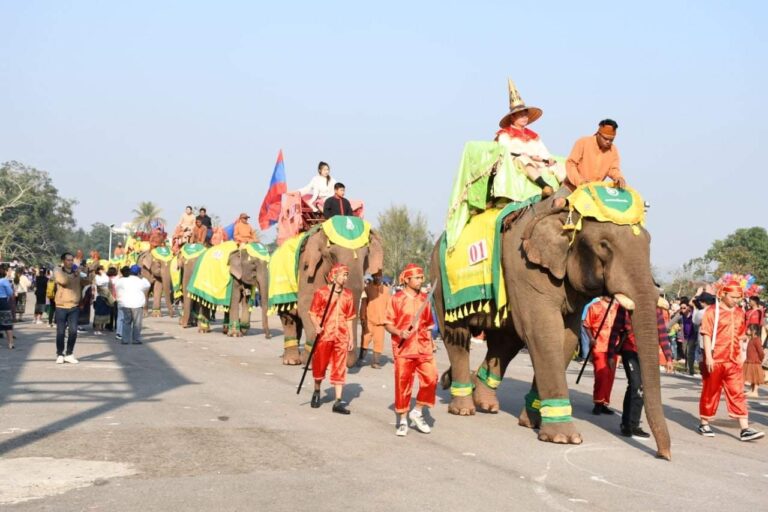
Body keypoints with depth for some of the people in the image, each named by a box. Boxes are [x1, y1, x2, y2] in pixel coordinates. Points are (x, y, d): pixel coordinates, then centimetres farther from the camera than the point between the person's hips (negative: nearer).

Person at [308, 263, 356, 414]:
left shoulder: (348, 294, 9)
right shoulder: (321, 292, -3)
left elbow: (349, 318, 13)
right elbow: (313, 313, -1)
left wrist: (351, 338, 11)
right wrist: (317, 326, -19)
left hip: (341, 337, 3)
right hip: (324, 335, -3)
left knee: (340, 368, 0)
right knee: (319, 365, 9)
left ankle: (338, 402, 2)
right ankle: (317, 392, 34)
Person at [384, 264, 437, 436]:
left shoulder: (424, 299, 11)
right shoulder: (396, 299, -2)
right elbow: (388, 324, -2)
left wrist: (431, 343, 15)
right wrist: (399, 332, -19)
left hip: (423, 348, 4)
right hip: (403, 348, -3)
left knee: (431, 378, -8)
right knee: (403, 383, 0)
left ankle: (417, 412, 12)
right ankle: (402, 421, 12)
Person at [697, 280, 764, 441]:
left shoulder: (739, 312, 10)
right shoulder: (712, 311, -7)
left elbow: (740, 336, 18)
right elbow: (706, 334, -11)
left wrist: (741, 355, 15)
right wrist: (708, 356, -17)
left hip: (733, 361, 5)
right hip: (715, 360, -5)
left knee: (738, 394, 0)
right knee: (710, 393, 7)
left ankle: (745, 429, -3)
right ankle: (704, 424, 20)